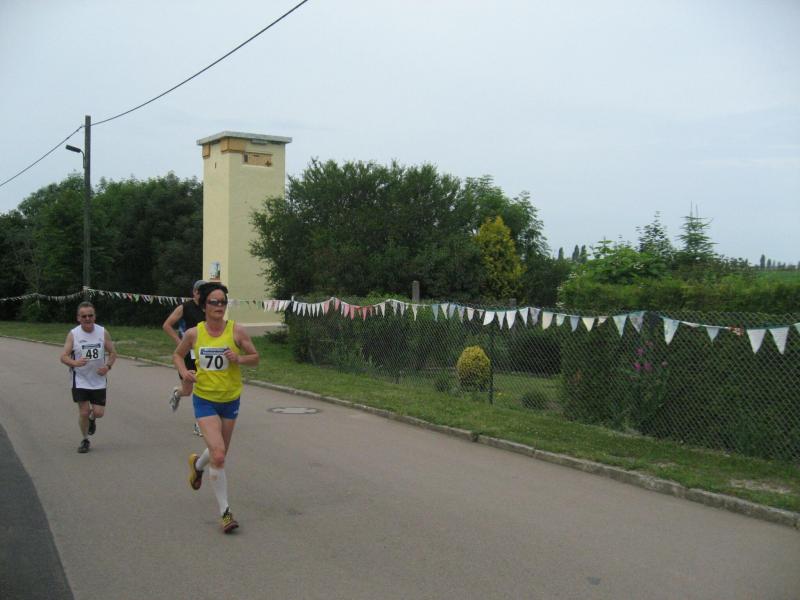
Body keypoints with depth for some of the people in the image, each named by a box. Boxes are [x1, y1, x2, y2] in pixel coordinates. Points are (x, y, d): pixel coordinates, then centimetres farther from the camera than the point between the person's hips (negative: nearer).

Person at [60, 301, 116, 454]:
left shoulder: (103, 332, -3)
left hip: (99, 380, 1)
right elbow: (63, 356, -8)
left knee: (99, 412, -1)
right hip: (80, 380, -1)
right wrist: (74, 363, -30)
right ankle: (85, 440, 19)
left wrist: (108, 366, -14)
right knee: (83, 412, -3)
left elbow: (112, 352, 5)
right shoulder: (73, 334, -7)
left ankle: (92, 420, 37)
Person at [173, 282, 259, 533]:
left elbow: (255, 358, 1)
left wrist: (238, 358, -19)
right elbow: (177, 355, 12)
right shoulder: (193, 333, -5)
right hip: (205, 399, -2)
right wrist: (184, 371, -8)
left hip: (231, 399, 2)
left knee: (220, 454, 17)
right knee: (218, 455, -15)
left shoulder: (236, 330, -7)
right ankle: (225, 511, -1)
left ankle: (197, 464, 54)